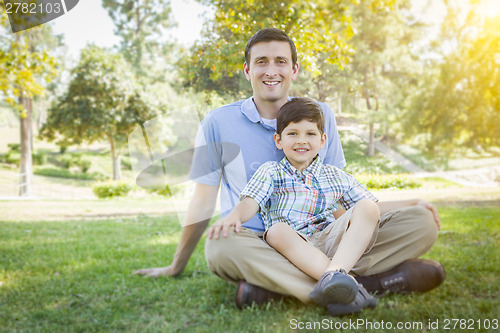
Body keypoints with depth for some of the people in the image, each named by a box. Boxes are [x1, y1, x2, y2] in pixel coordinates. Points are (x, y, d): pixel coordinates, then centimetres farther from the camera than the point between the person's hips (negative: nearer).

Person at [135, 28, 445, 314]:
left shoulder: (321, 115, 8)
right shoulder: (218, 123, 1)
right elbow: (203, 202, 6)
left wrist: (403, 207, 2)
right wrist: (176, 266, 9)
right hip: (255, 244, -2)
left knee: (421, 222, -18)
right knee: (221, 246, -39)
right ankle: (370, 281, -36)